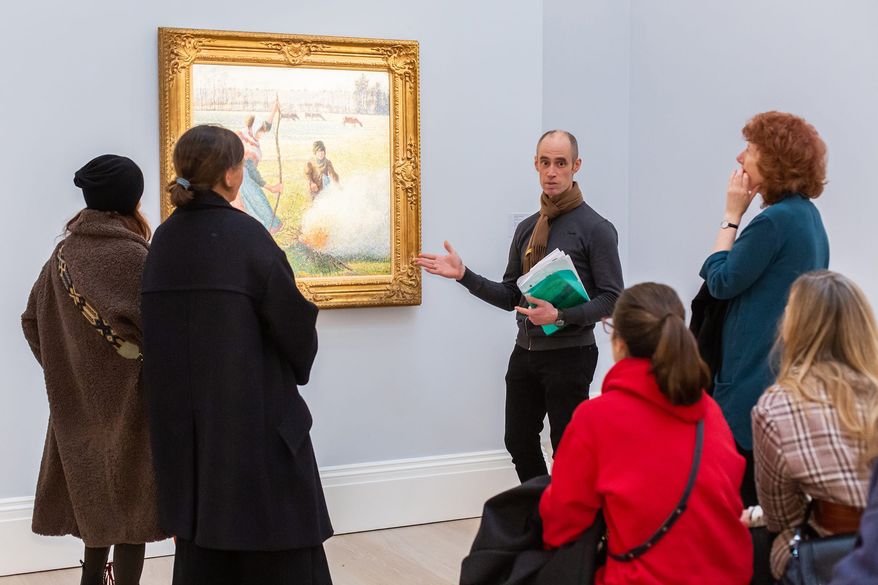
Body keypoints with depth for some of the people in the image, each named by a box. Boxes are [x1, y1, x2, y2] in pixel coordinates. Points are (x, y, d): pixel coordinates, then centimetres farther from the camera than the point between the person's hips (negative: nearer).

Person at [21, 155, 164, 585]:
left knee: (94, 497, 19)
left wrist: (66, 368, 13)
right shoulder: (132, 256, -17)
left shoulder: (64, 252, 3)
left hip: (77, 402, 7)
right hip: (126, 401, -7)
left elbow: (32, 320, 8)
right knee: (128, 501, 3)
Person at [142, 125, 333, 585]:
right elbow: (293, 319, -14)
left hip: (183, 415, 7)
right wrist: (298, 368, 6)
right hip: (255, 411, -6)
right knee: (280, 548, 4)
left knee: (202, 527, 15)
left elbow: (155, 330, 8)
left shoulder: (163, 239, 3)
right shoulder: (244, 234, -16)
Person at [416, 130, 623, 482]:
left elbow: (611, 298, -12)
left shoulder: (596, 228, -8)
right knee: (519, 443, 13)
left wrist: (561, 317, -26)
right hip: (525, 352, 6)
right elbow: (511, 296, 13)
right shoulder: (526, 228, 11)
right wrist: (464, 275, 1)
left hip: (568, 355, -6)